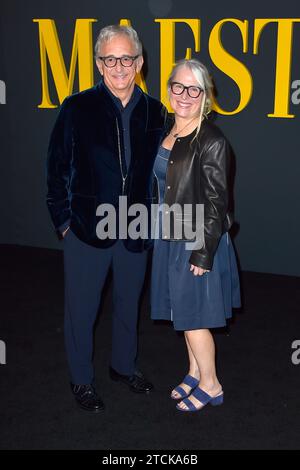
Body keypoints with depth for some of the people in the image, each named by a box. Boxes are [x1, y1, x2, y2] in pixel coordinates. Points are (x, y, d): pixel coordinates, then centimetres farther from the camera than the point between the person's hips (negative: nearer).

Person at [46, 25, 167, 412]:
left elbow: (156, 170, 8)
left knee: (128, 303, 19)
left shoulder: (154, 112, 1)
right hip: (86, 229, -3)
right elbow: (57, 167, -3)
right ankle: (81, 379, 30)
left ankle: (124, 366, 41)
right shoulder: (77, 108, -7)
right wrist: (63, 220, -5)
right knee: (82, 308, 10)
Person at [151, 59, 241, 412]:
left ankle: (210, 386, 23)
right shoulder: (166, 131, 6)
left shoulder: (211, 141, -17)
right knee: (182, 313, 18)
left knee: (193, 316, 4)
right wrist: (158, 234, 14)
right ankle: (195, 373, 36)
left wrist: (203, 253, -18)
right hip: (169, 238, 7)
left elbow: (216, 203, -17)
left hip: (197, 242, -7)